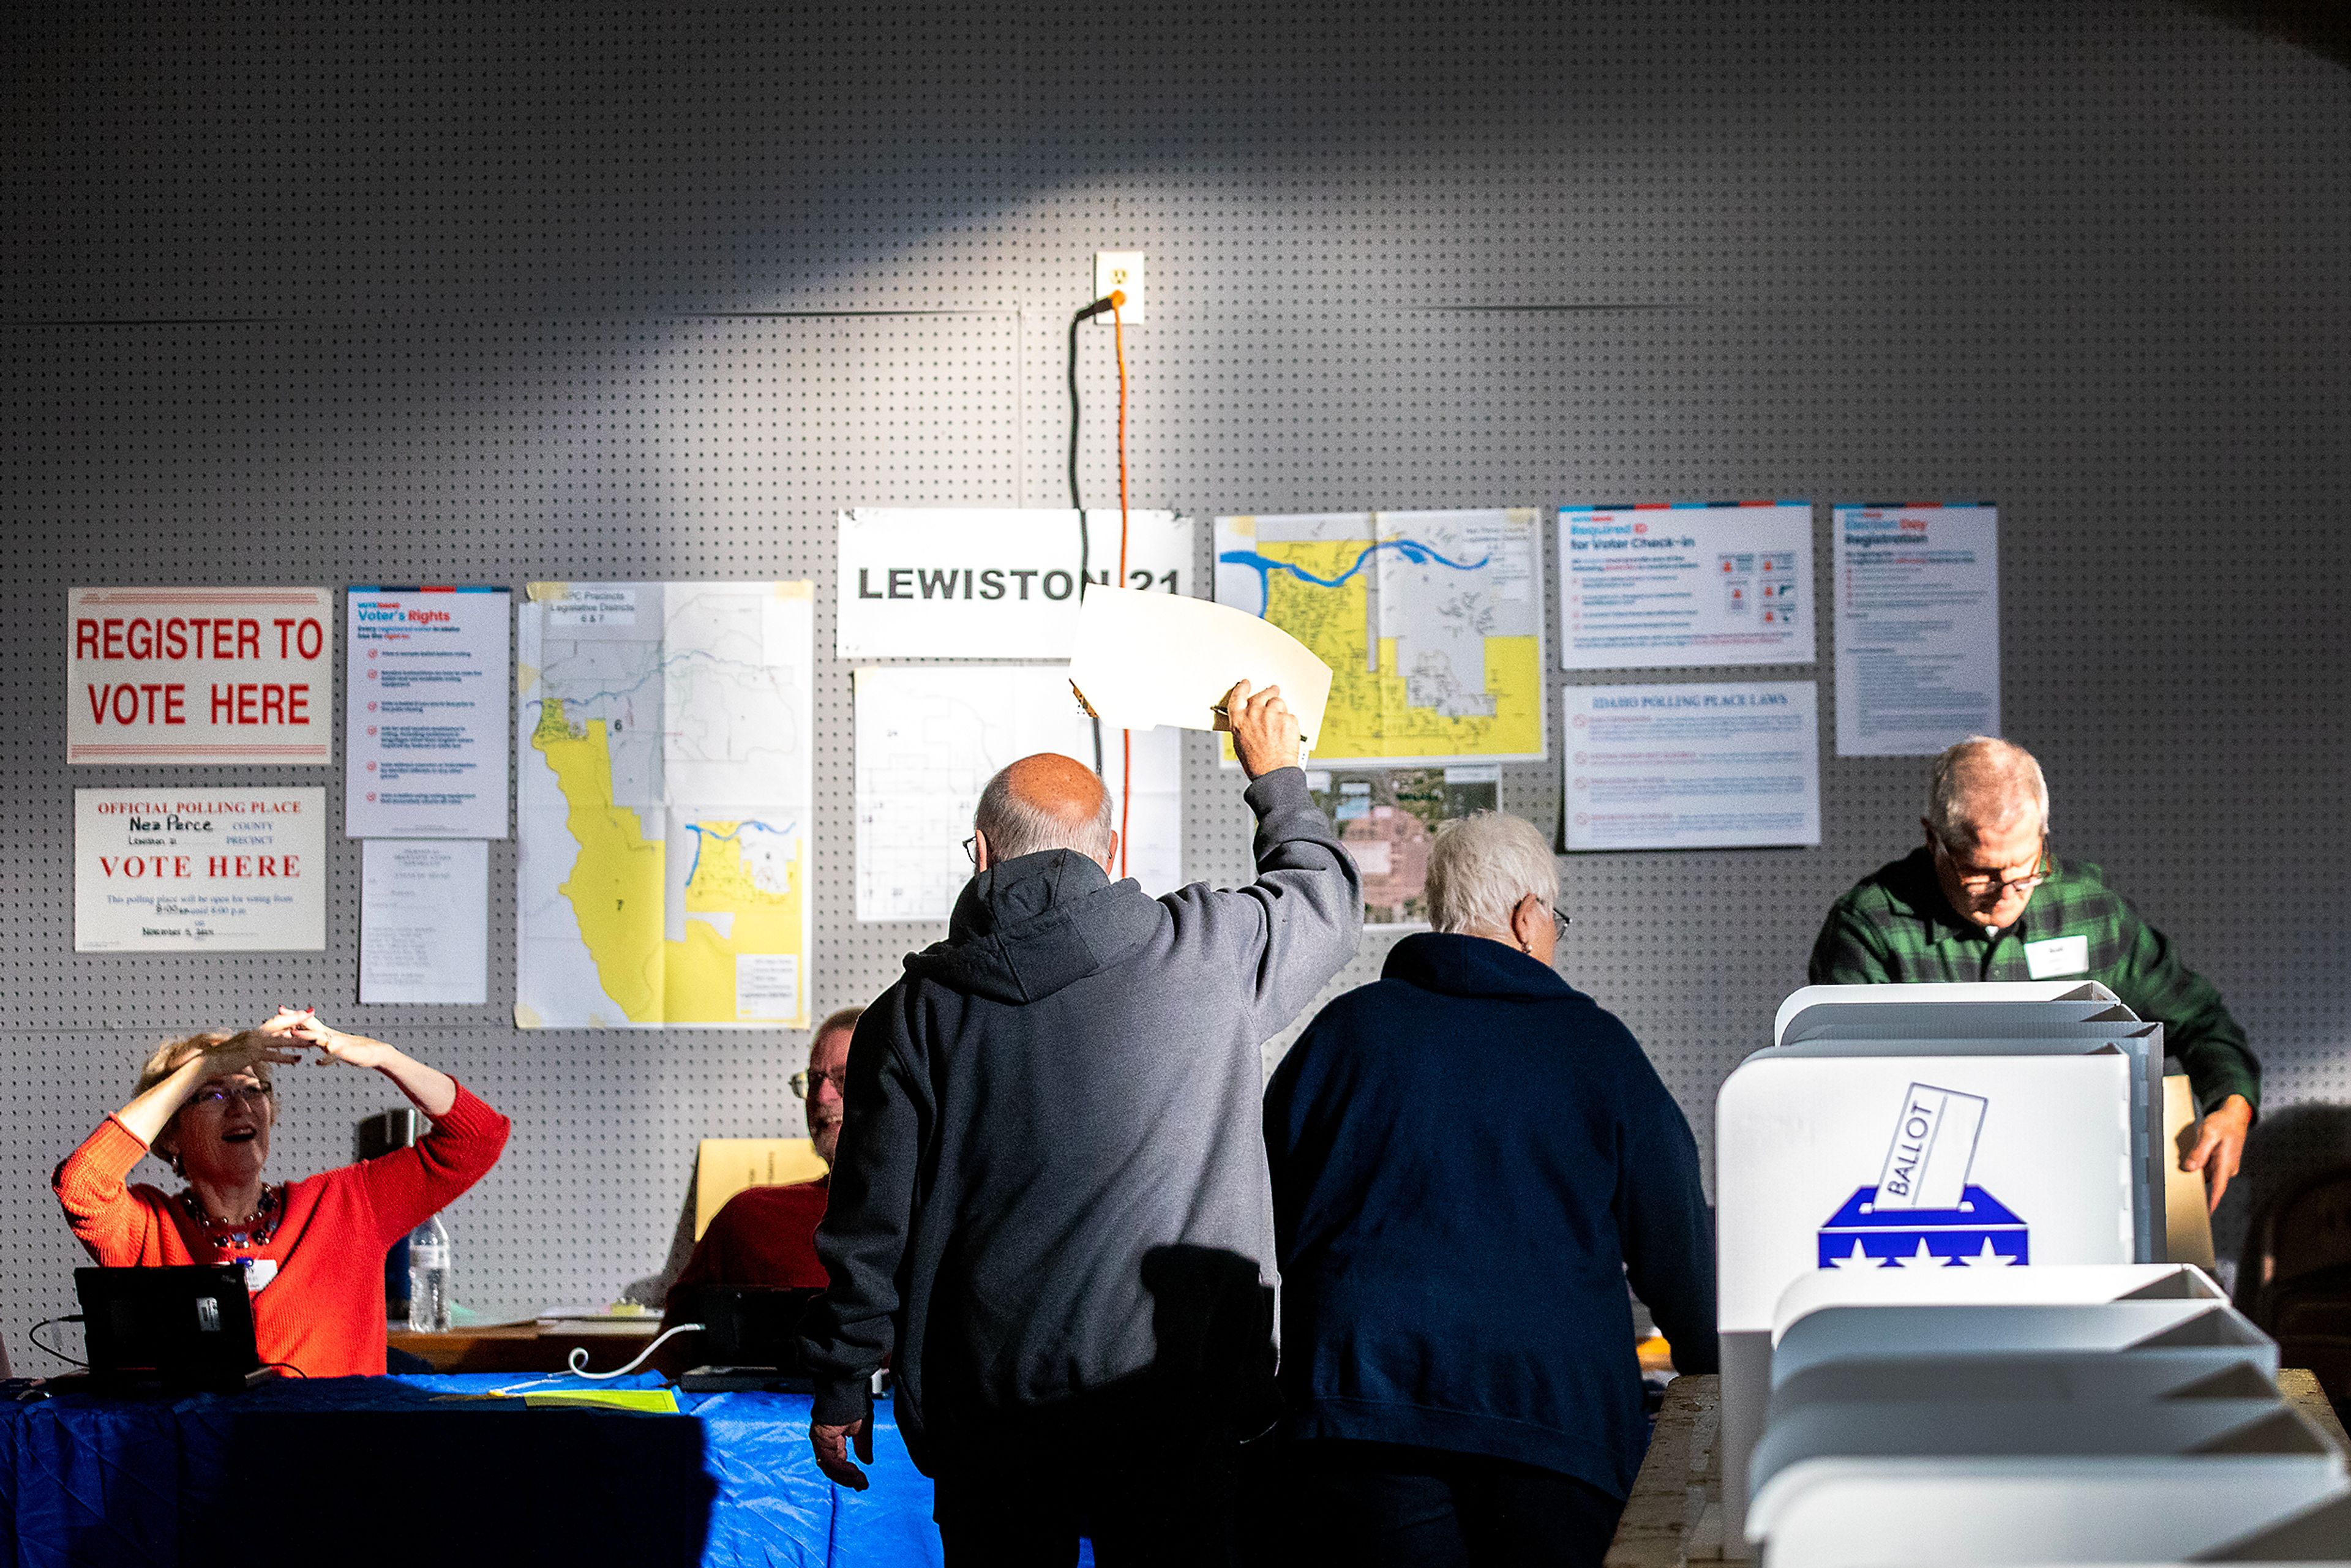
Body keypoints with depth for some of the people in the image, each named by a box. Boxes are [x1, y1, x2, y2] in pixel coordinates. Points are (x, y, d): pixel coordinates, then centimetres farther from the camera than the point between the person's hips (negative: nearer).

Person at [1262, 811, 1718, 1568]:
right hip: (1558, 1412, -1)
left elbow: (1274, 1220, 16)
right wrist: (1711, 1365, 28)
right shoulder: (1596, 1045, 7)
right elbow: (1676, 1236, 11)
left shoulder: (1345, 1030, 10)